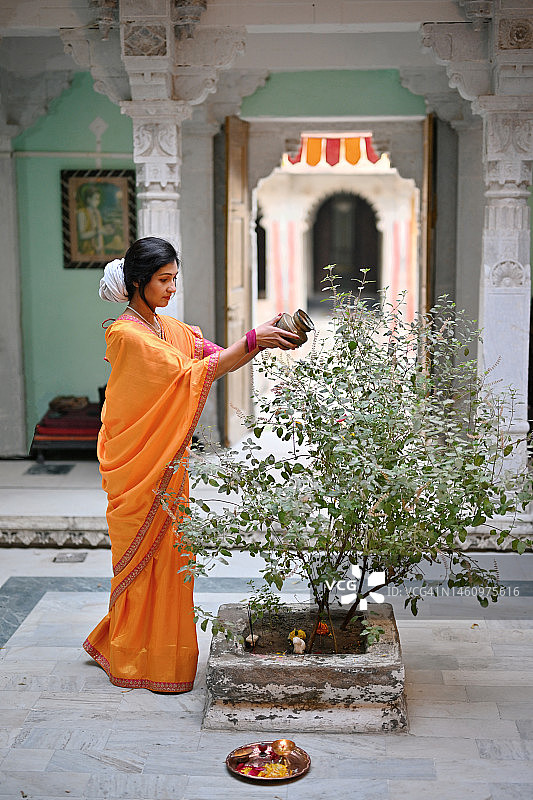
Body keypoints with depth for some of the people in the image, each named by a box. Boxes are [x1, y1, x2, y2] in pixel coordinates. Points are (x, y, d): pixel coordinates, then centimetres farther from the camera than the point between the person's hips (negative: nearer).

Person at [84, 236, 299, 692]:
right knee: (145, 553, 1)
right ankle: (143, 662, 15)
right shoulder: (126, 334, -15)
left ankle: (114, 642, 30)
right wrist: (252, 340, -26)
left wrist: (264, 342, -13)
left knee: (165, 550, 13)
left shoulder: (171, 329, 12)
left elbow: (218, 359, 4)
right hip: (139, 462, -8)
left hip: (168, 459, 8)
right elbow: (188, 373, -24)